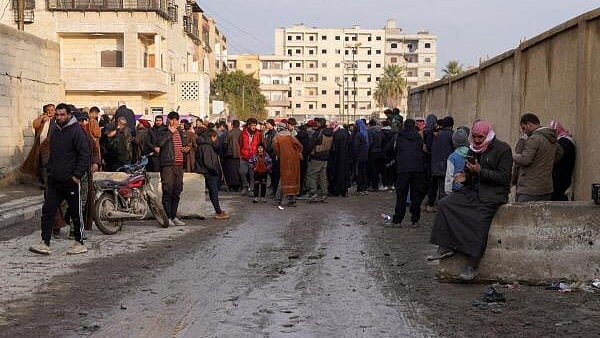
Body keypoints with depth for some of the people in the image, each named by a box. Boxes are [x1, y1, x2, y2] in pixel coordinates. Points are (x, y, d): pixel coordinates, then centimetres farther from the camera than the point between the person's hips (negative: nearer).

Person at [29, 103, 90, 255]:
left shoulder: (77, 131, -10)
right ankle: (45, 243, 4)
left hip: (71, 180, -7)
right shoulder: (55, 130, 13)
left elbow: (84, 155, -14)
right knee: (47, 211, 2)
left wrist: (77, 176, -17)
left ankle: (79, 244, 14)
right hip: (54, 180, 7)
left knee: (76, 213, 4)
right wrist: (49, 170, 15)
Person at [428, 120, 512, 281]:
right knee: (444, 204, -7)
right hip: (474, 191, 8)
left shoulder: (502, 149, -8)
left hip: (492, 195, -8)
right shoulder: (474, 149, 14)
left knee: (480, 221, -25)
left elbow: (504, 178, -14)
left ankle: (473, 266, -19)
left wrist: (480, 171, -19)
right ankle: (445, 247, -9)